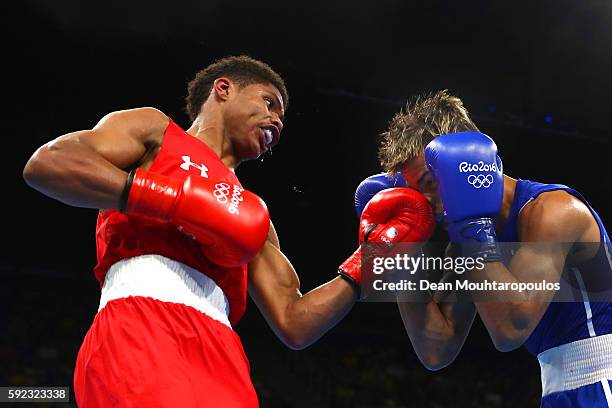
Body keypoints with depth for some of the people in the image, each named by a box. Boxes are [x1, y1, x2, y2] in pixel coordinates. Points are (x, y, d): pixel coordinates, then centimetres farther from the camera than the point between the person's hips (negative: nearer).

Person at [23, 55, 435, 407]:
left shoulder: (251, 213, 31)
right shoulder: (154, 129, 18)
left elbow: (294, 324, 24)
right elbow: (45, 164, -1)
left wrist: (370, 259, 15)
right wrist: (172, 198, -8)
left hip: (221, 356, 6)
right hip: (138, 329, -5)